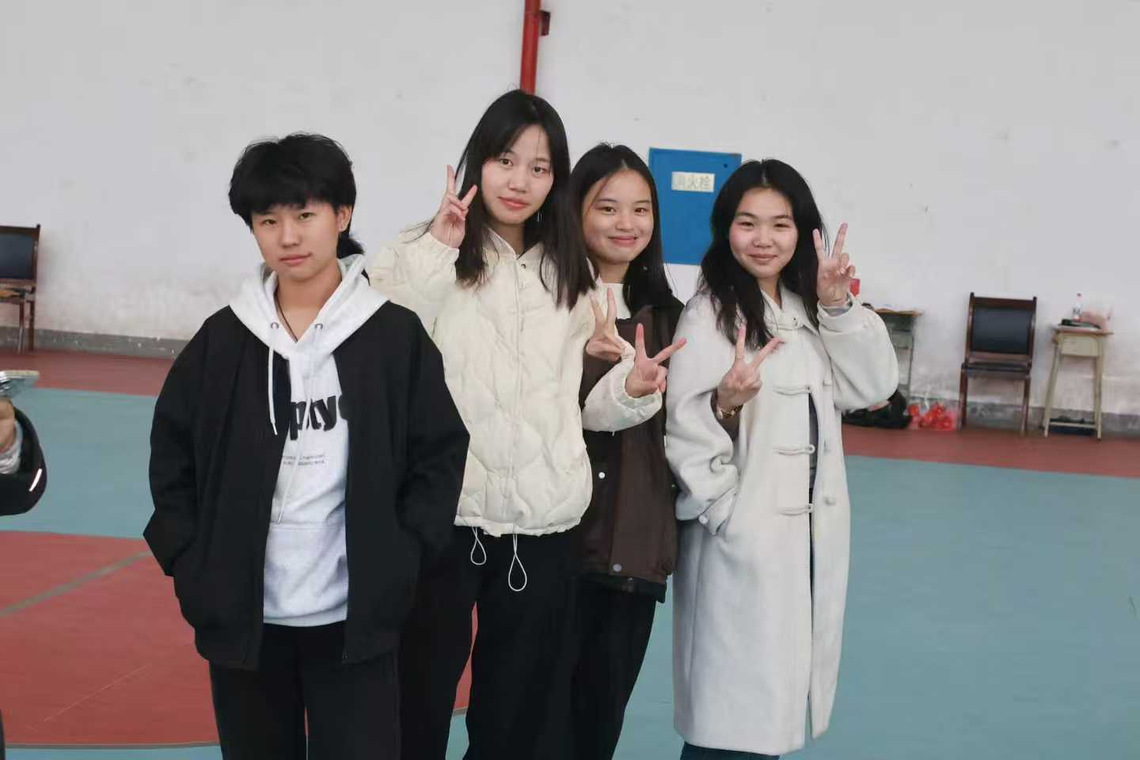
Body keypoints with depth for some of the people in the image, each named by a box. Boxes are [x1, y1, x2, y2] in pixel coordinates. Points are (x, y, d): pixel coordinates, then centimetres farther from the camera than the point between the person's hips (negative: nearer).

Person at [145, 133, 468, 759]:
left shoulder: (396, 334, -4)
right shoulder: (223, 338, 2)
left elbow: (441, 454, 0)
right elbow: (172, 453, 9)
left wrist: (399, 561, -8)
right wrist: (189, 561, 0)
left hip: (357, 616, -2)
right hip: (242, 612, 3)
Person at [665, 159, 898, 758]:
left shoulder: (806, 310, 10)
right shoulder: (709, 316, -12)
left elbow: (875, 387, 4)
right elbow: (683, 430, -17)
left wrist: (839, 307, -7)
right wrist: (725, 402, -37)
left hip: (812, 528, 7)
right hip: (744, 535, -7)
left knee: (777, 701, 16)